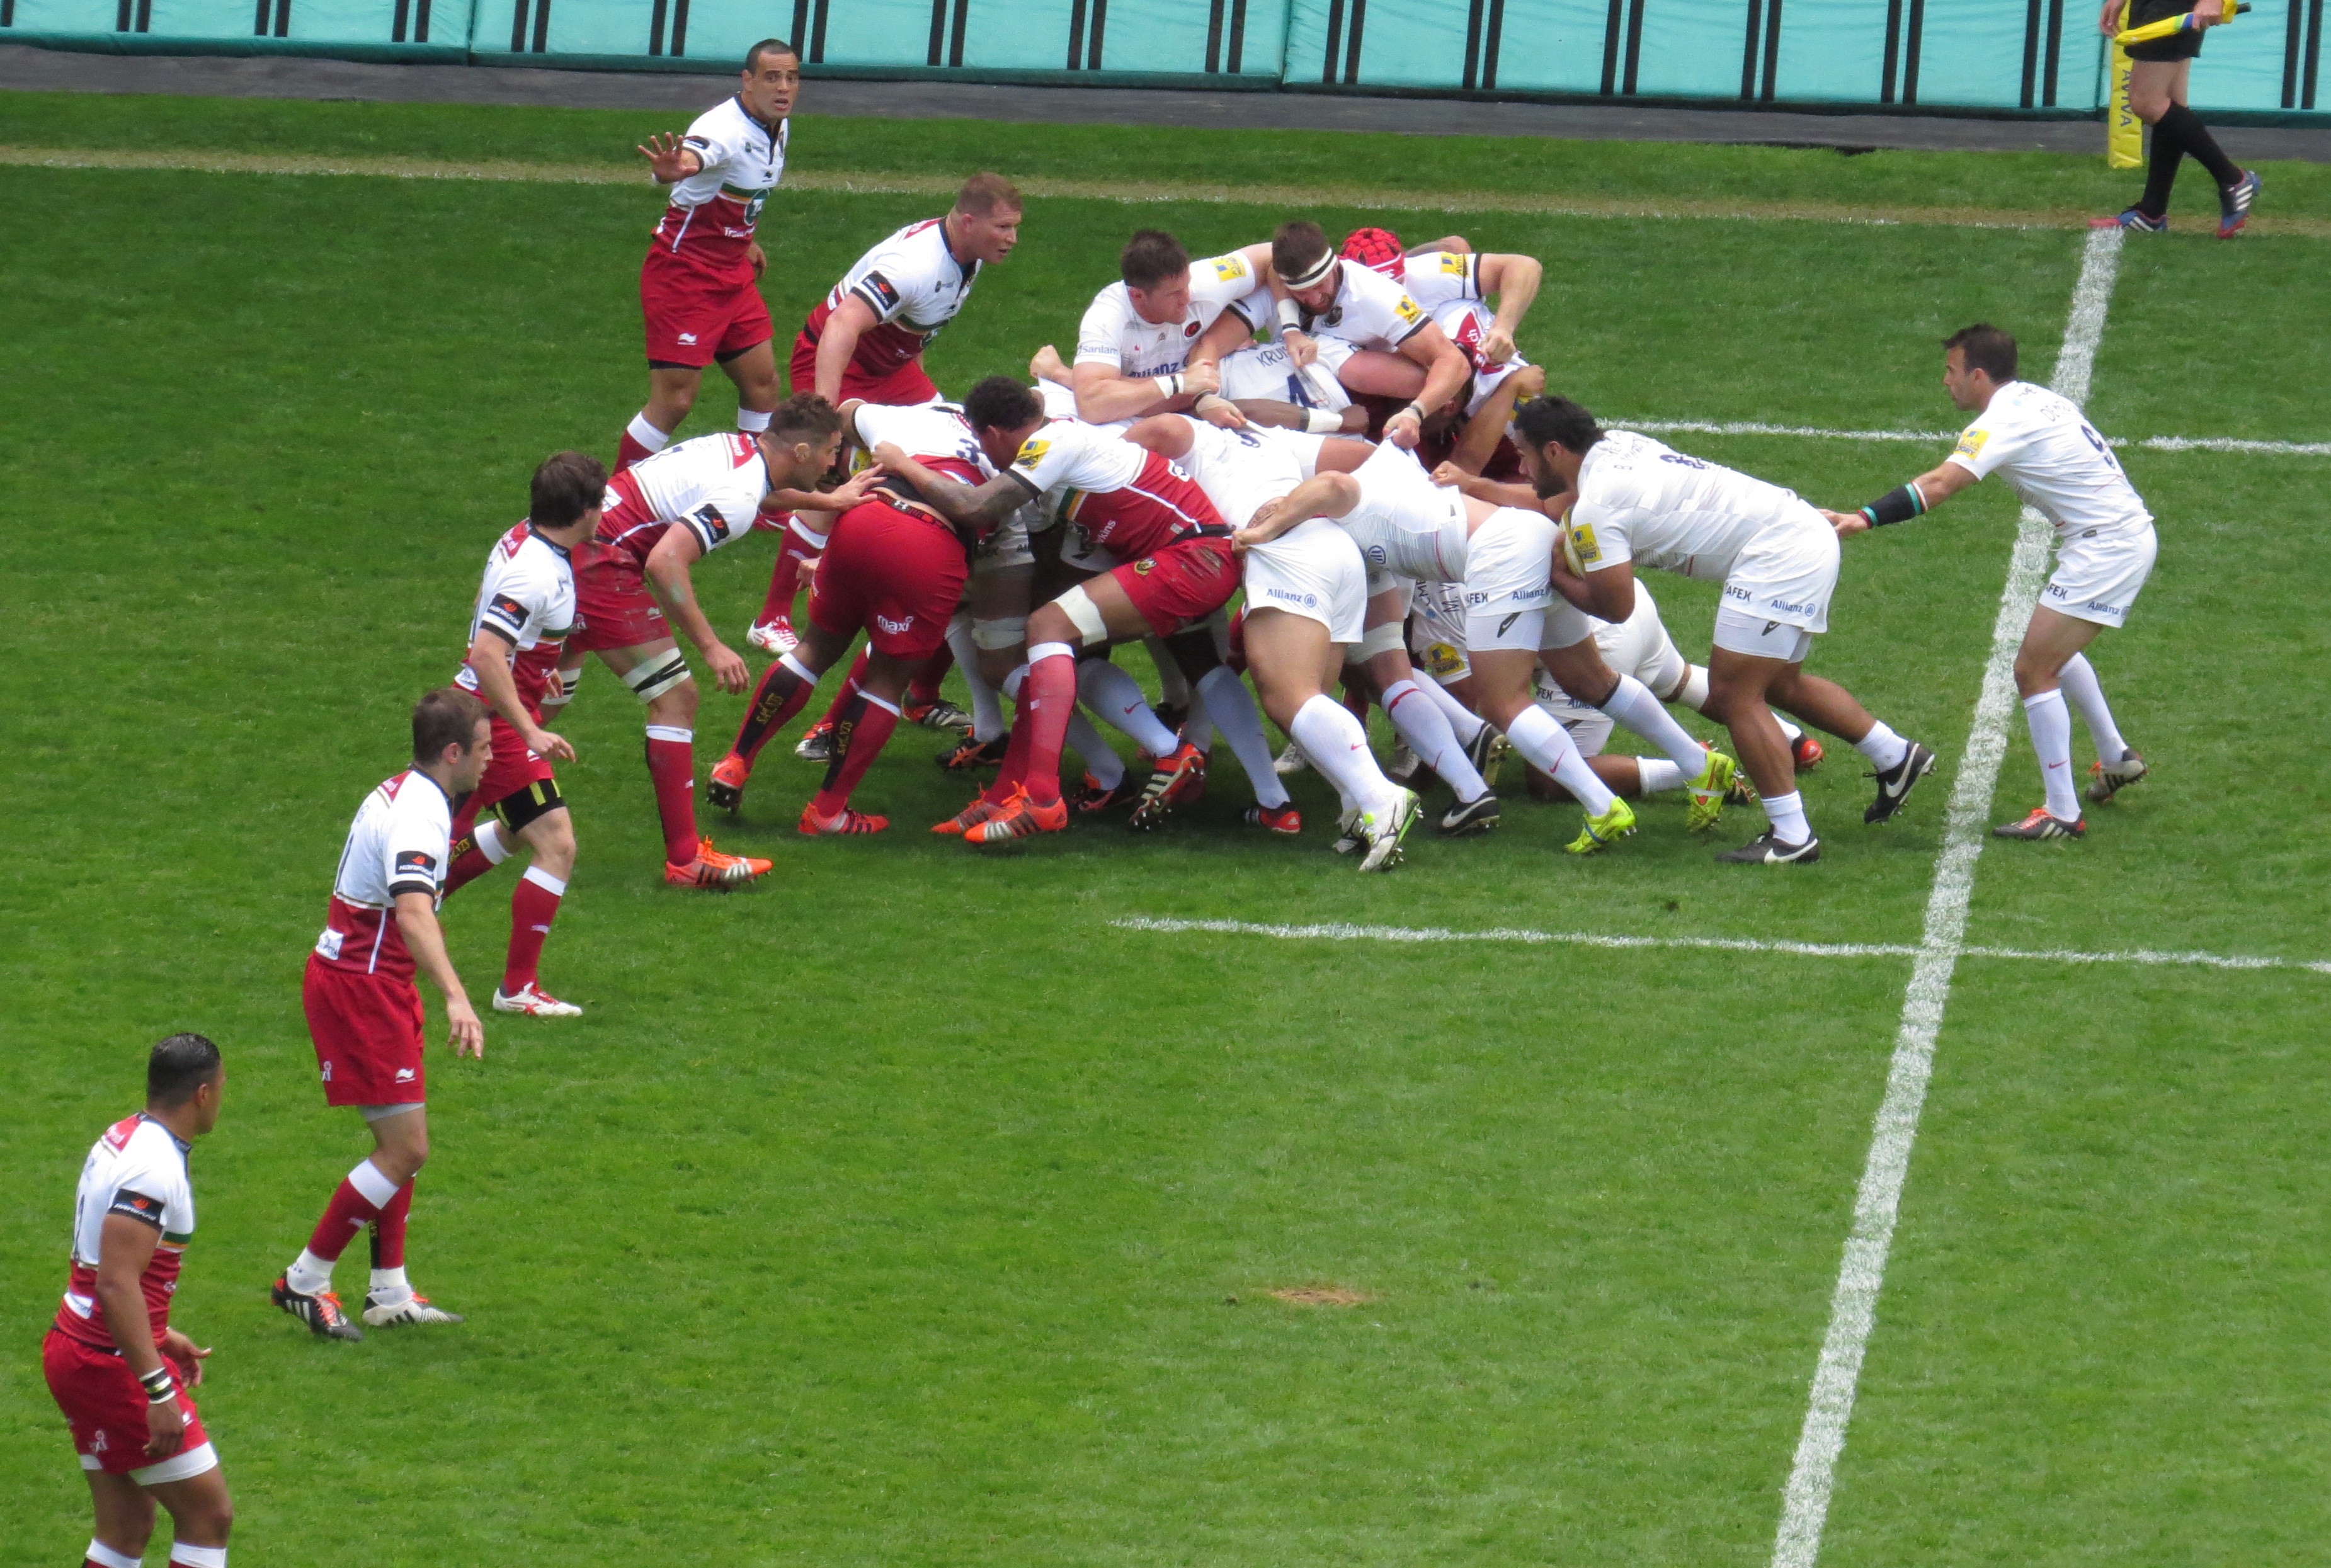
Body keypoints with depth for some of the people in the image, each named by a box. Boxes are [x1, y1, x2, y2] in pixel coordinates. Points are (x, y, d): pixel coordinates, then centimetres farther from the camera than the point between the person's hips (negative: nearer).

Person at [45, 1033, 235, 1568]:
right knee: (209, 1514, -3)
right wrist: (158, 1390, -29)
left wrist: (159, 1336, 25)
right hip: (113, 1364, -10)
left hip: (76, 1351, 10)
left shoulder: (123, 1139, 9)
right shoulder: (154, 1167, -21)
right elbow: (116, 1284, -28)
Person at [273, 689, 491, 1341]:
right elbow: (413, 912, -40)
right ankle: (304, 1283, -1)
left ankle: (389, 1293, 20)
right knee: (406, 1148, -8)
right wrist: (455, 997, -52)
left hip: (357, 976, 10)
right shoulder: (419, 816, -23)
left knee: (402, 1143, 15)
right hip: (360, 988, -10)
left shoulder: (404, 794, 9)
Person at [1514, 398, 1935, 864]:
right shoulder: (1614, 443, 12)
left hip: (1776, 555, -10)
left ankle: (1792, 837, -8)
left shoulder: (1593, 510, -15)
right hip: (1806, 533, 10)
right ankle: (1897, 756, 31)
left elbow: (1616, 606, -11)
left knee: (1734, 697, -7)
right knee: (1778, 685, 24)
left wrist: (1556, 578, 5)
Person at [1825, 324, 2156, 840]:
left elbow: (1939, 486, -29)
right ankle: (2116, 759, 39)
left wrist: (1864, 519, -37)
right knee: (2055, 653, 28)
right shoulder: (2034, 400, 13)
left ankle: (2062, 815, -8)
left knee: (2033, 670, -8)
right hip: (2132, 532, 10)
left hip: (2105, 544, -10)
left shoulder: (2002, 423, -17)